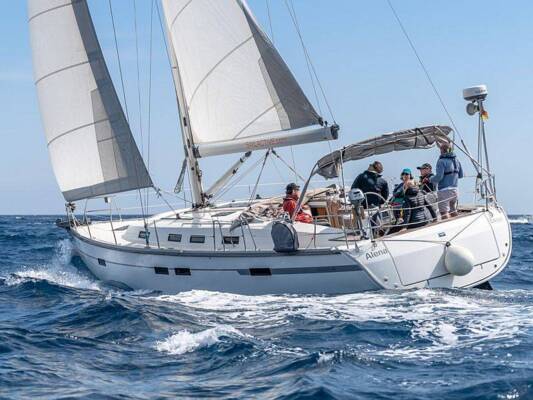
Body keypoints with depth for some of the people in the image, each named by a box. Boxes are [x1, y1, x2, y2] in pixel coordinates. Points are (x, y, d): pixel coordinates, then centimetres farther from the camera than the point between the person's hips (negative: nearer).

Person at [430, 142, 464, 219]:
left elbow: (439, 176, -18)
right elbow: (461, 175, 16)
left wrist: (430, 179, -1)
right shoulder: (456, 160, 10)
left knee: (444, 212, -8)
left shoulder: (441, 161, -12)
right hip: (455, 189, 7)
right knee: (453, 211, 19)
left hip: (444, 190, -7)